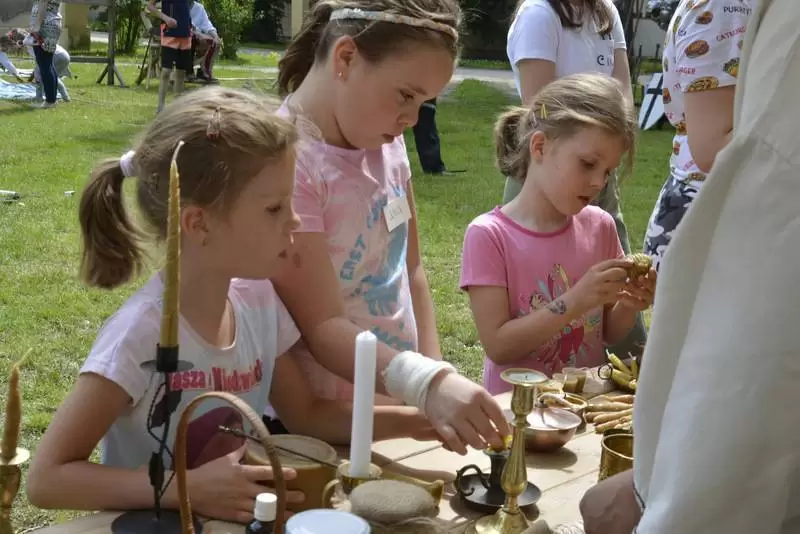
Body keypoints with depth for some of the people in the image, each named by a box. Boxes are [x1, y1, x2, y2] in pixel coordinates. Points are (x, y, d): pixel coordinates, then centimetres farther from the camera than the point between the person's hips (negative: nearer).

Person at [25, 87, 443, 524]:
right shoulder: (141, 335, -24)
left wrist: (413, 419, -3)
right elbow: (46, 478, -21)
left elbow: (306, 415, 8)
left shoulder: (258, 301, -6)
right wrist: (189, 489, -29)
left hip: (236, 517, 5)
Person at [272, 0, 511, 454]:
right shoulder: (285, 160, -20)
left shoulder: (385, 141, 2)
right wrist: (430, 385, -35)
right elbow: (324, 329, -22)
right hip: (322, 425, -6)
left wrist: (437, 383, 0)